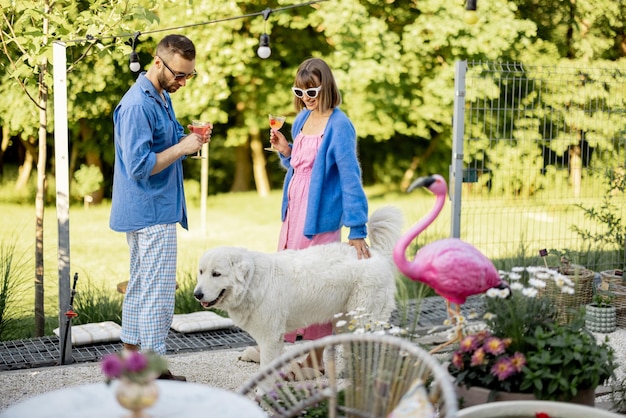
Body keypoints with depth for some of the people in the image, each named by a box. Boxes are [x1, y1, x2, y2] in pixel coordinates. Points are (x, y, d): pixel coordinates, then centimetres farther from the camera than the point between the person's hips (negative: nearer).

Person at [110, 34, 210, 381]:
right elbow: (139, 165, -23)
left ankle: (131, 356, 26)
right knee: (158, 294, -6)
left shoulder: (162, 98, 13)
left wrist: (188, 139, 3)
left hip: (152, 211, 11)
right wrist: (182, 148, -20)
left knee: (140, 288, 16)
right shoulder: (137, 105, -19)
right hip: (152, 213, -11)